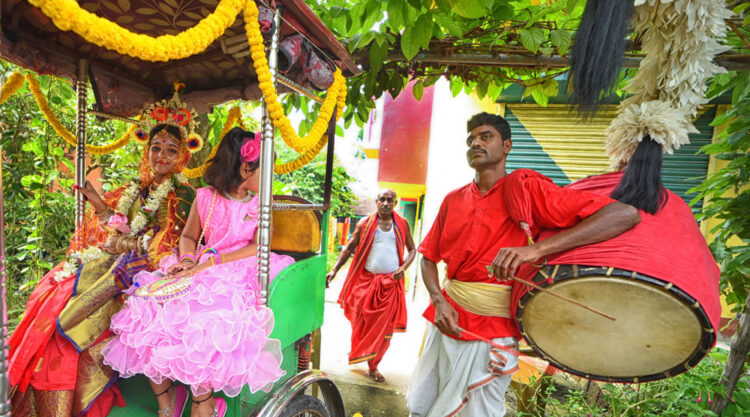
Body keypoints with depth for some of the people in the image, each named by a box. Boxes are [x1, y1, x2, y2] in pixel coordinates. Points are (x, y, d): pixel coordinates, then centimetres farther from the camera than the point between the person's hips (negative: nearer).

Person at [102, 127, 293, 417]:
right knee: (150, 315, -16)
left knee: (202, 323, -31)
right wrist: (188, 259, -5)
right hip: (200, 272, 4)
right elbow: (188, 236, 19)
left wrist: (212, 261, -17)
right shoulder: (205, 197, 11)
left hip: (237, 276, -3)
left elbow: (259, 247, -8)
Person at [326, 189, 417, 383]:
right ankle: (358, 356, 29)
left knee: (384, 327, 5)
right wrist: (334, 270, -6)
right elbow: (349, 247, 3)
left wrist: (403, 268, -6)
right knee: (362, 323, 5)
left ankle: (373, 366, 21)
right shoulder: (365, 223, 1)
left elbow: (412, 250, 11)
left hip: (391, 283, 1)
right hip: (366, 281, -1)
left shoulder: (402, 224, 5)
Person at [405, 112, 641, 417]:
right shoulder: (453, 200, 5)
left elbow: (625, 215, -20)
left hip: (491, 334, -5)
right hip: (446, 319, 6)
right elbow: (428, 257, 11)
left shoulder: (525, 188, -11)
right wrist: (439, 301, -9)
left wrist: (536, 249, -33)